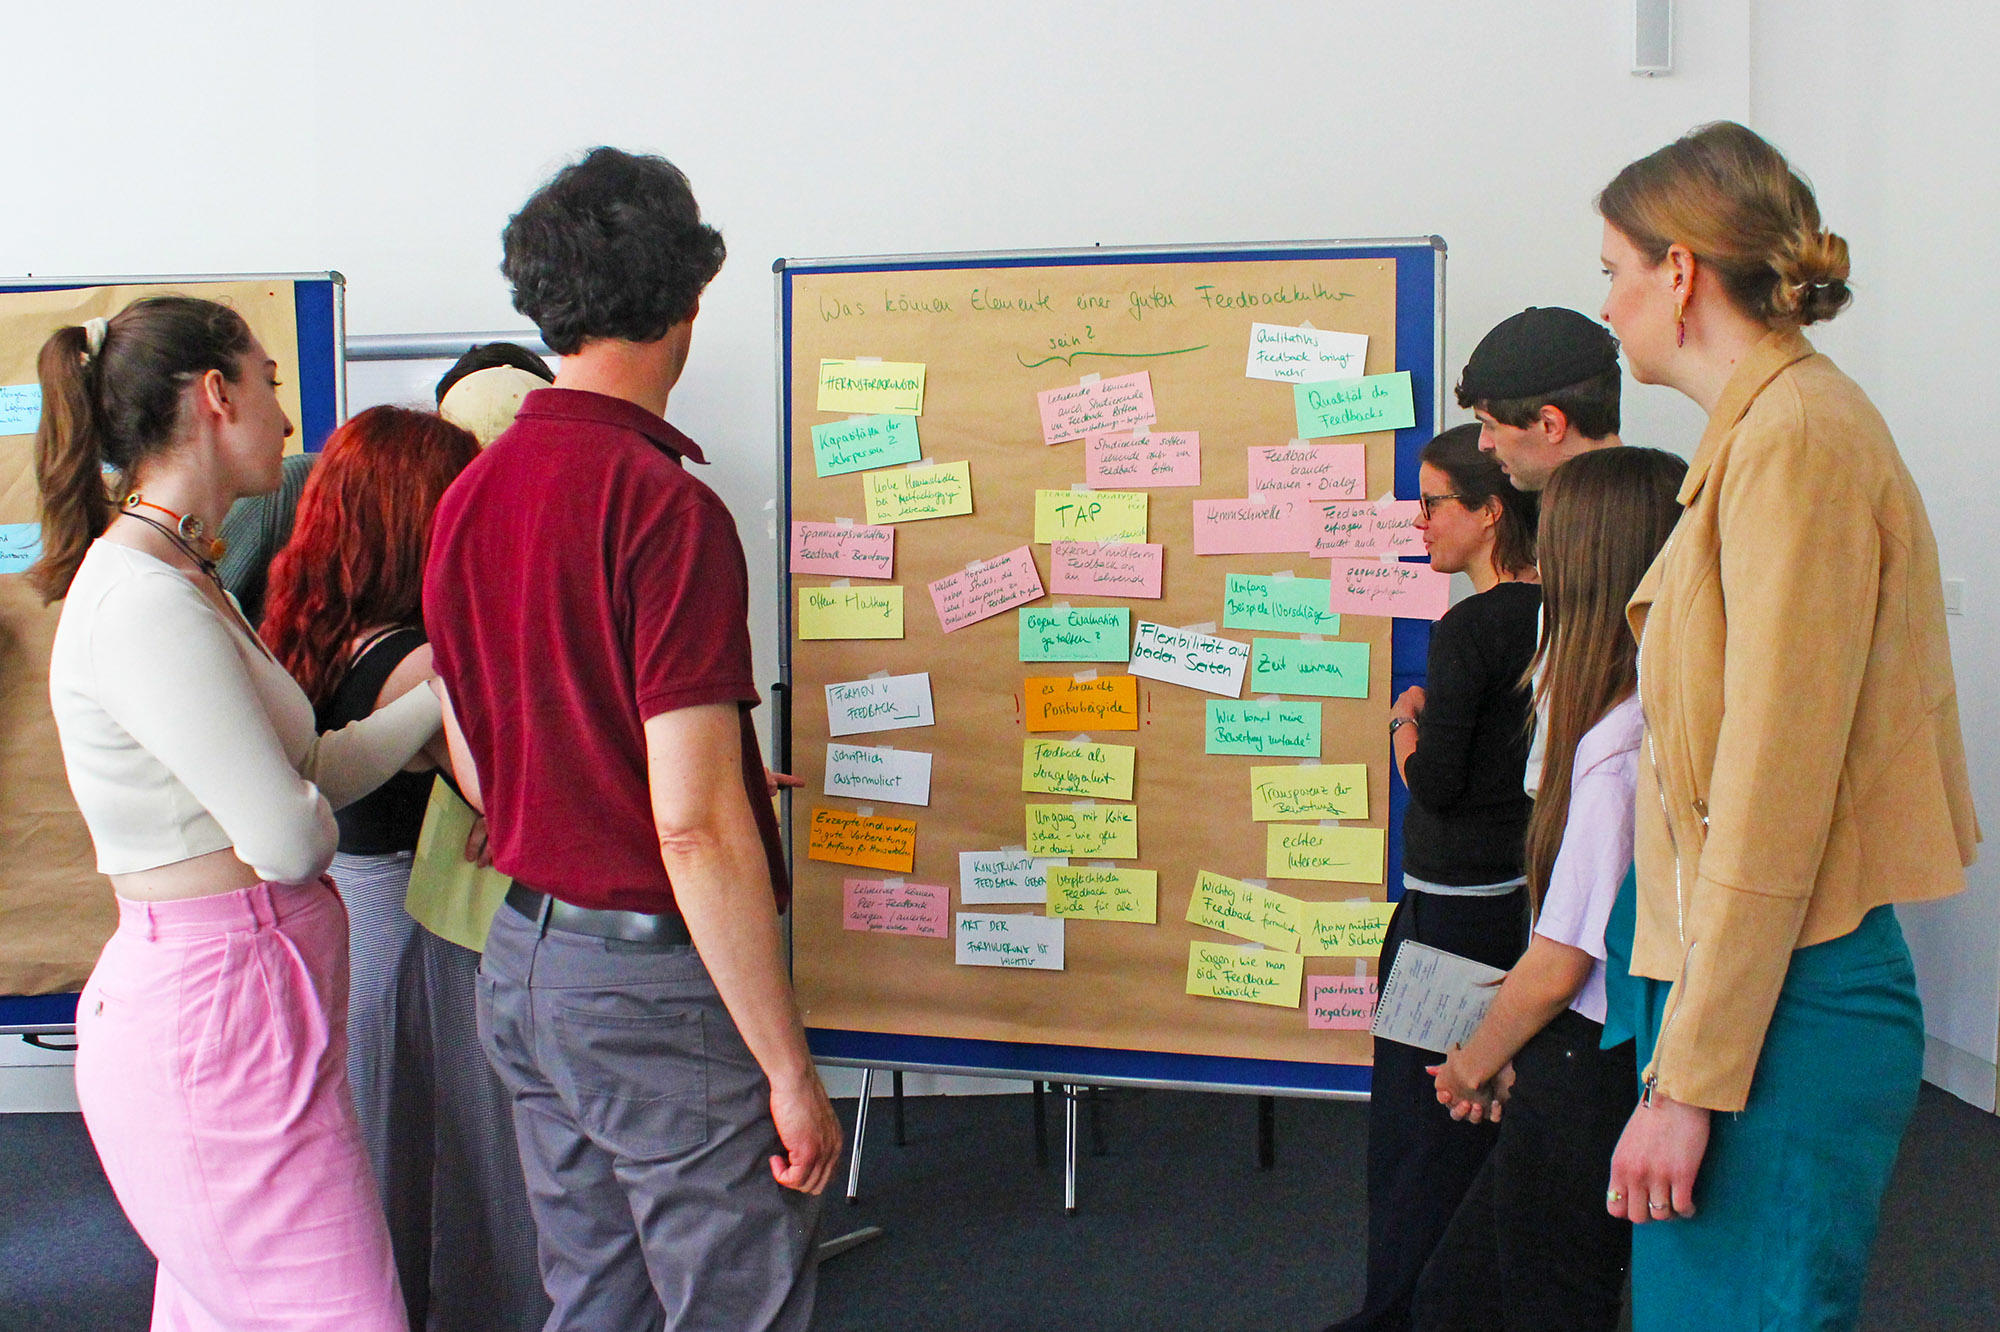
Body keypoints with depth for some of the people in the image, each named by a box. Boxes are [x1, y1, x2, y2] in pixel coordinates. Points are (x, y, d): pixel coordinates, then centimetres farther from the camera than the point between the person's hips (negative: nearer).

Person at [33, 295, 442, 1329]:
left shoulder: (180, 579, 14)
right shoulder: (143, 602, -18)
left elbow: (307, 769, 12)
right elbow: (290, 840, -19)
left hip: (214, 1001, 10)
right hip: (221, 1016, -10)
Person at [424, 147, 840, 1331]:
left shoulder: (470, 497, 6)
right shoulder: (664, 505, -19)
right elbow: (696, 828, -24)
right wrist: (791, 1071, -16)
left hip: (523, 958, 8)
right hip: (659, 978, -8)